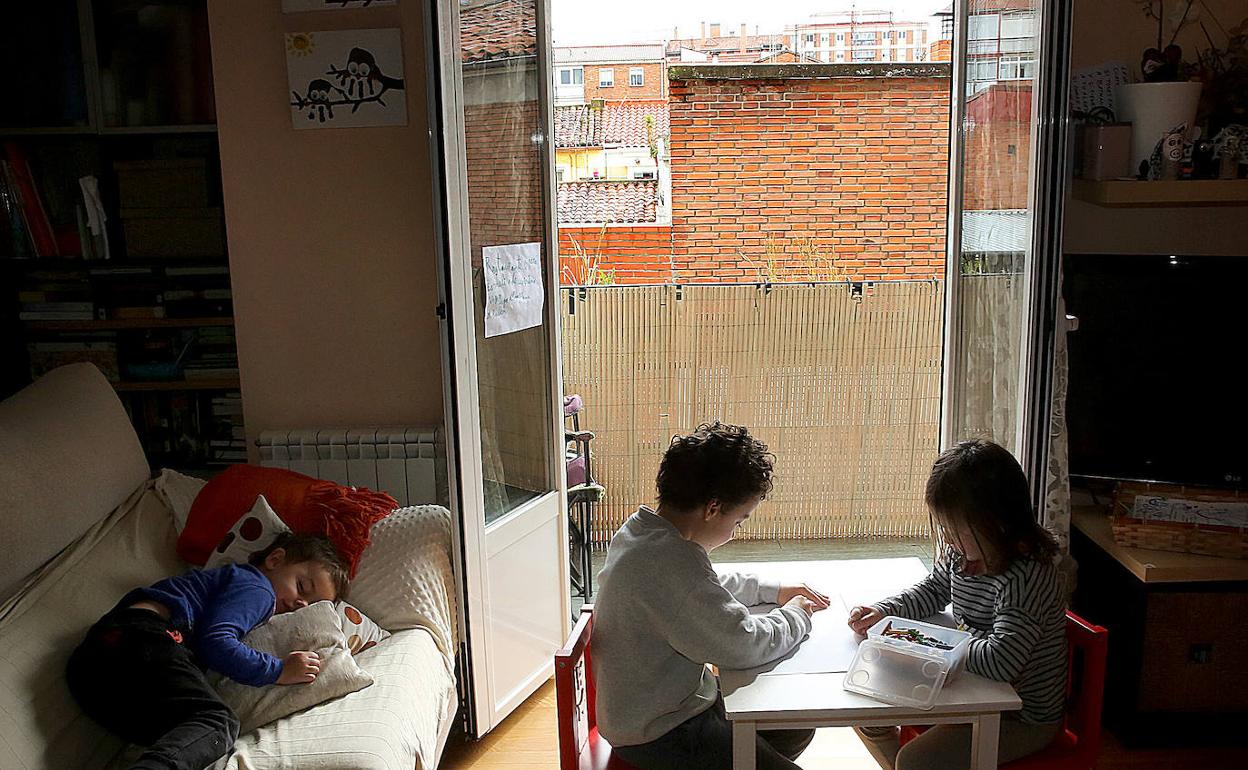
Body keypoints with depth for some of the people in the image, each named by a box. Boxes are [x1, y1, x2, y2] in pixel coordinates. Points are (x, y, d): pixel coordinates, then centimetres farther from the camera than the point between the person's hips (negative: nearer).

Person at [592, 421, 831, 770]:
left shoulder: (642, 530, 2)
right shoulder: (669, 559, -30)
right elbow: (742, 644, -26)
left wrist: (773, 590, 12)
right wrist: (795, 616, -7)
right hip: (658, 734, -10)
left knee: (797, 727, 17)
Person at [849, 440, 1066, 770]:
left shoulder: (1028, 576, -31)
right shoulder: (960, 554, -6)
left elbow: (1000, 662, -39)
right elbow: (931, 591, 14)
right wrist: (882, 612, -4)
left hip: (1022, 718, -8)